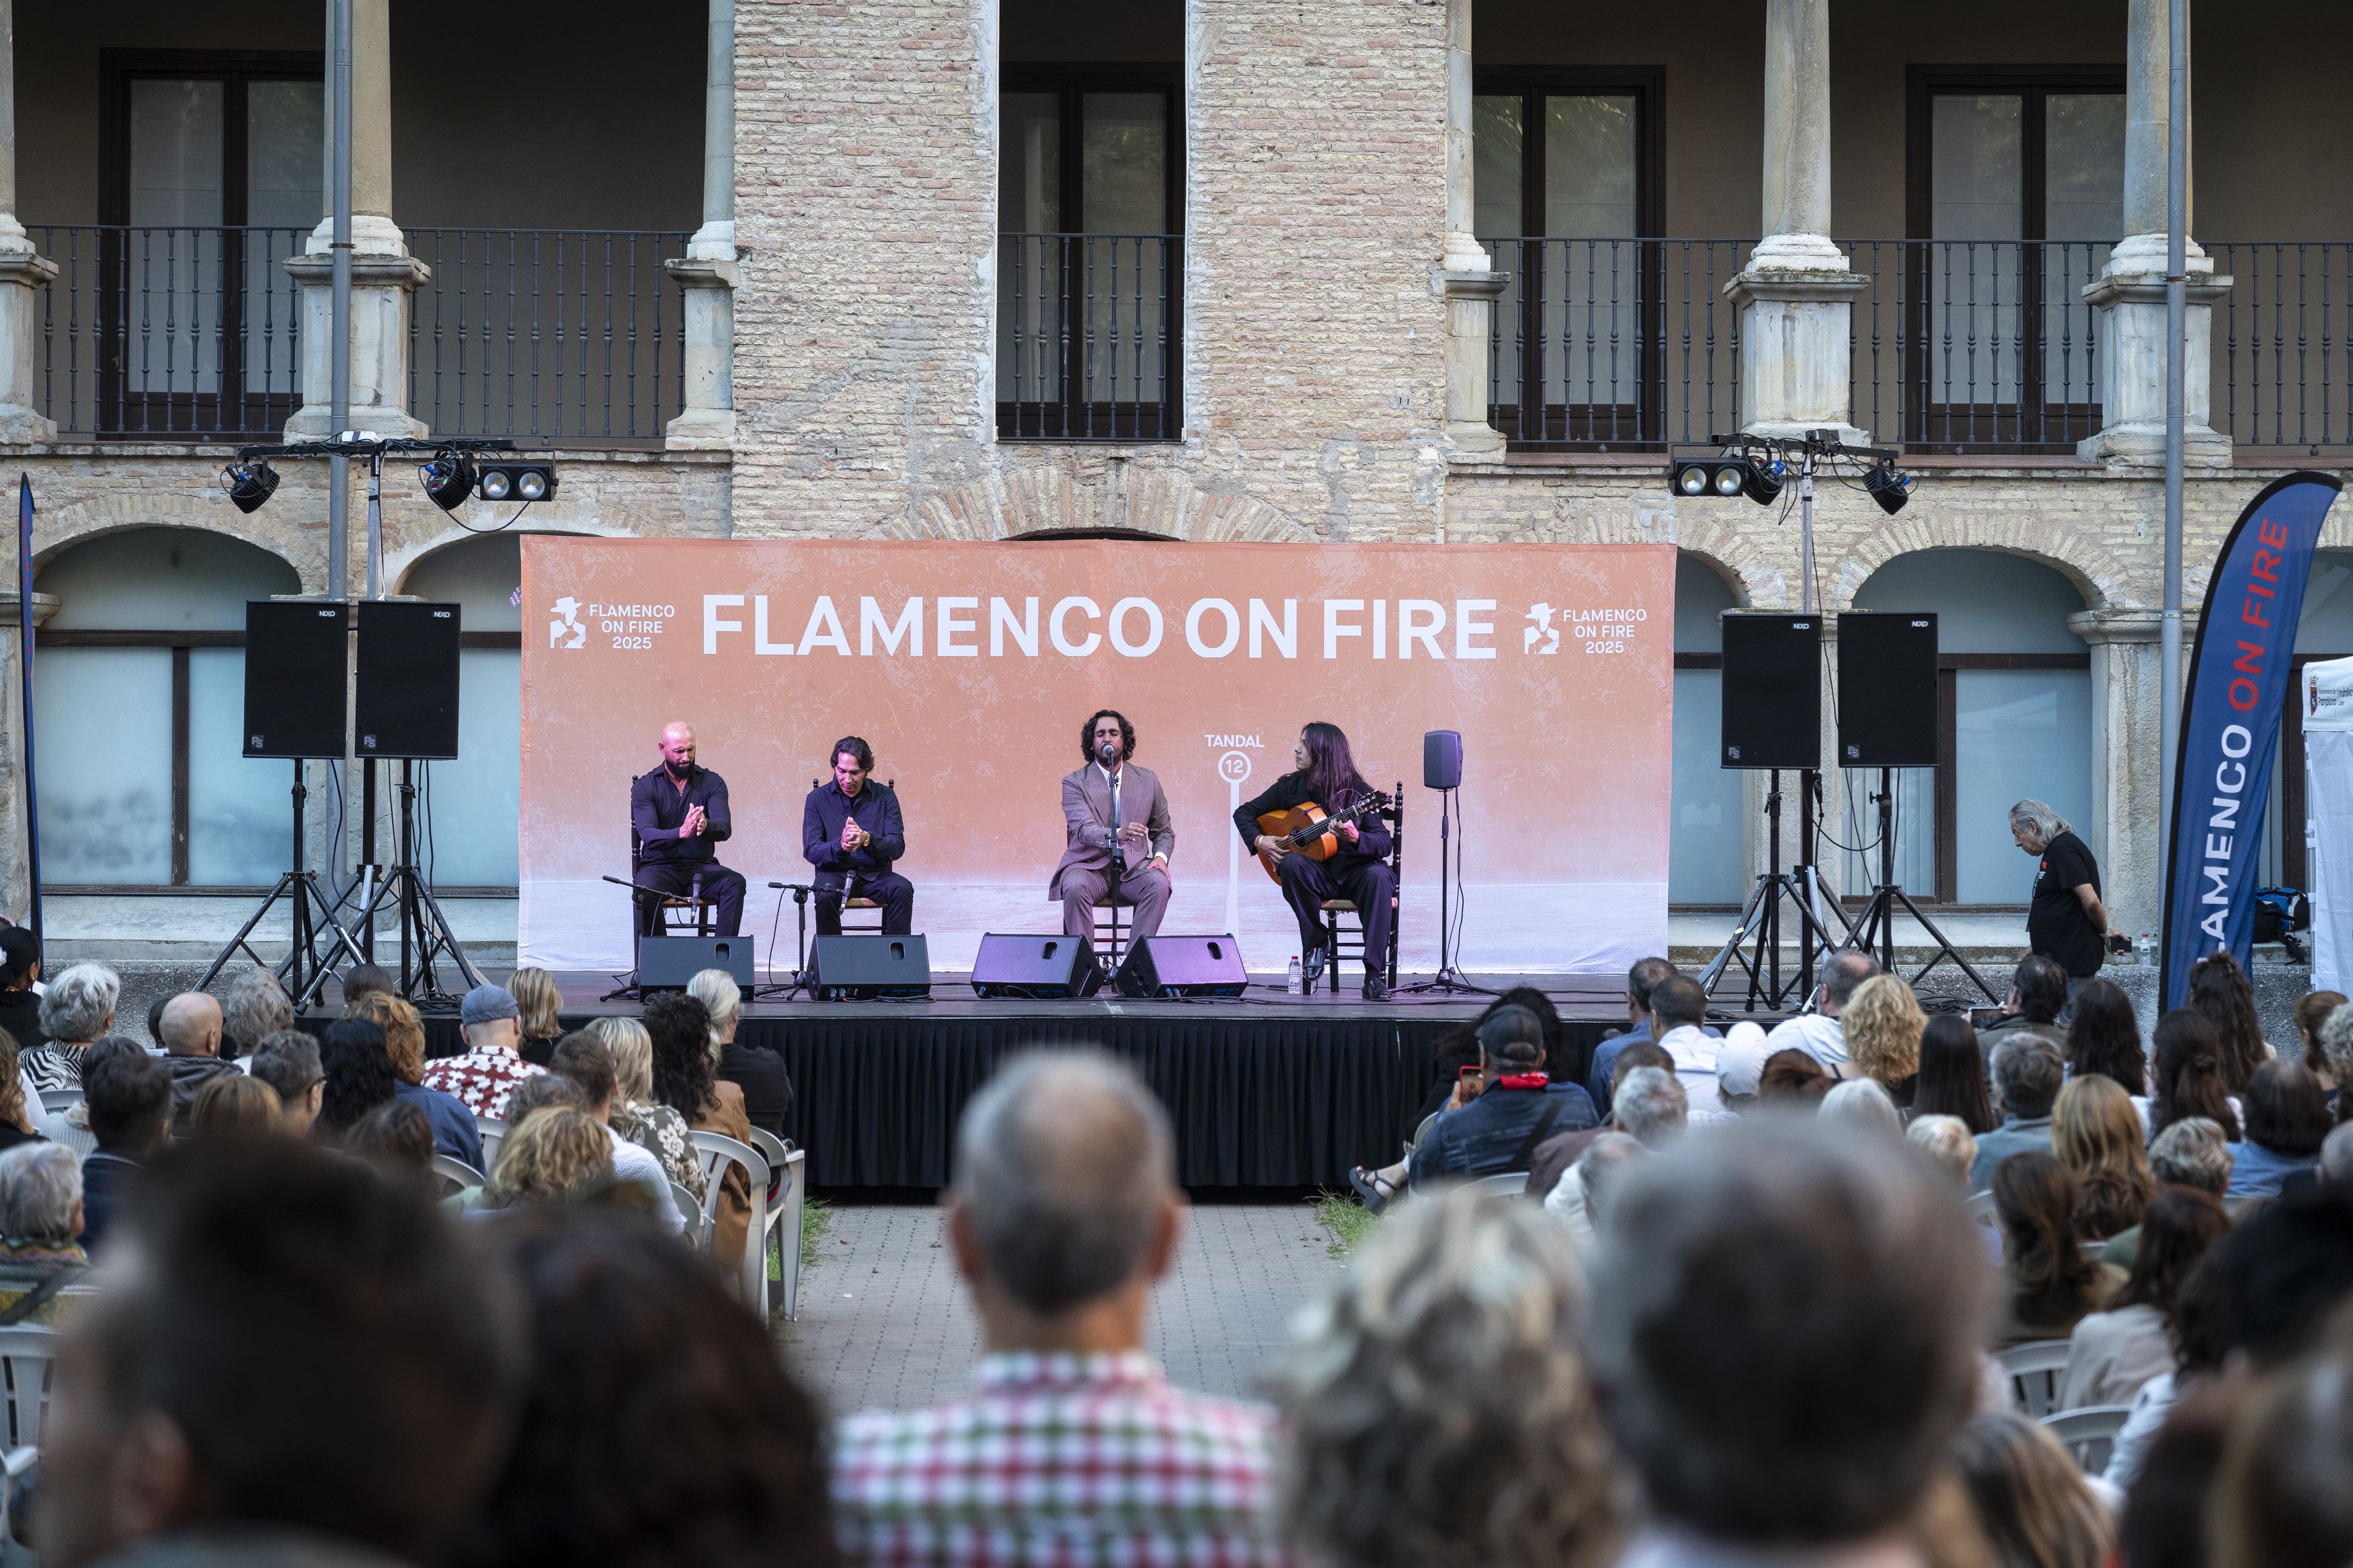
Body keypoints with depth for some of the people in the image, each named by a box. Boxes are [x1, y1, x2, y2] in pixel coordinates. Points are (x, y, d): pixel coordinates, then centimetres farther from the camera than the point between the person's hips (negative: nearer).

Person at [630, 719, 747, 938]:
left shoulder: (712, 783, 5)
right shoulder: (645, 787, 0)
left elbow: (725, 828, -10)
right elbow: (648, 834, -16)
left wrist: (705, 827, -36)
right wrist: (681, 833, -37)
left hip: (702, 866, 2)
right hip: (659, 866, -2)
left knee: (735, 882, -29)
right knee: (646, 891, -35)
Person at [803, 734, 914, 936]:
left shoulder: (885, 797, 5)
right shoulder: (818, 799, 3)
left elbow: (897, 847, -3)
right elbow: (811, 851, -4)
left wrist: (867, 839, -24)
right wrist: (841, 846, -25)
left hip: (875, 874, 1)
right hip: (834, 873, -1)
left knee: (902, 889, -30)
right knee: (825, 894, -35)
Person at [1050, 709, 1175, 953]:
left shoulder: (1147, 780, 11)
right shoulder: (1074, 783, 1)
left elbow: (1164, 831, 20)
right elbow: (1084, 829, -16)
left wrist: (1160, 857, -4)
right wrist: (1116, 835, -38)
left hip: (1132, 868, 2)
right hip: (1089, 866, -2)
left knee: (1159, 884, -30)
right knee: (1075, 887, -35)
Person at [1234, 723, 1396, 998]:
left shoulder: (1358, 791, -5)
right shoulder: (1291, 786, 4)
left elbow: (1385, 843, -12)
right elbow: (1244, 812, 15)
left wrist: (1356, 838, -32)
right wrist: (1258, 841, -3)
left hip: (1356, 872, -2)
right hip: (1318, 873, 2)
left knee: (1379, 877, -36)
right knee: (1291, 864, -33)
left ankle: (1375, 974, -38)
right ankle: (1314, 945, -18)